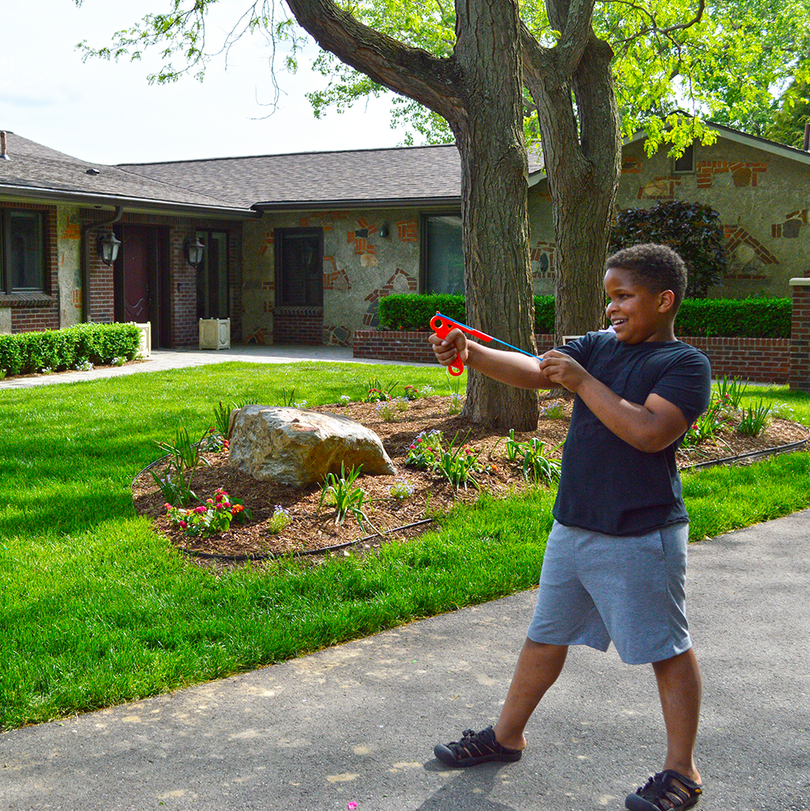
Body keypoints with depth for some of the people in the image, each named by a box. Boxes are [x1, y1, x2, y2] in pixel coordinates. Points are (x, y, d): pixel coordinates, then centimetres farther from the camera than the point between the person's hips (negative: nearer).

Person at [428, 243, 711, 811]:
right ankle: (507, 736, 33)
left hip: (641, 536, -7)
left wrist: (583, 382, -22)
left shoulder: (686, 364, -11)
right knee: (546, 635, 18)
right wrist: (470, 354, -19)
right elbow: (532, 372, -3)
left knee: (668, 650, 4)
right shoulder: (598, 346, 8)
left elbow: (650, 433, -25)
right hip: (573, 526, 7)